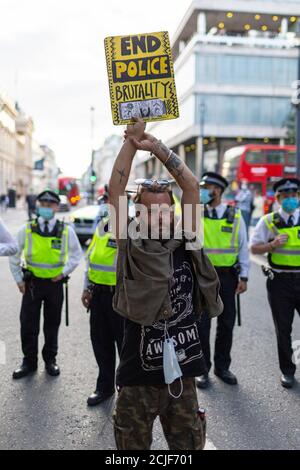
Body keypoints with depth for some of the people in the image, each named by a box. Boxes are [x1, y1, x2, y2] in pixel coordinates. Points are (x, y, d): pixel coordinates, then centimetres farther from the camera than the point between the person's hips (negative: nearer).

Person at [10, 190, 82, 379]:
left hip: (55, 283, 0)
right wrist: (19, 279, 2)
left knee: (52, 325, 11)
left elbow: (76, 254, 8)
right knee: (28, 325, 4)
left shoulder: (66, 231, -4)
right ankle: (29, 362, 20)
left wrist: (64, 272, -2)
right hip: (32, 283, 0)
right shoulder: (27, 229, -3)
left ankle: (50, 360, 28)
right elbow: (14, 255, 6)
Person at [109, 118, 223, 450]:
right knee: (133, 446, 15)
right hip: (139, 377, -2)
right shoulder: (132, 248, -6)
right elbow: (115, 192, -10)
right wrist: (132, 141, -7)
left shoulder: (184, 242, 0)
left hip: (181, 373, 3)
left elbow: (192, 186, -1)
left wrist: (156, 147, -2)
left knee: (189, 446, 18)